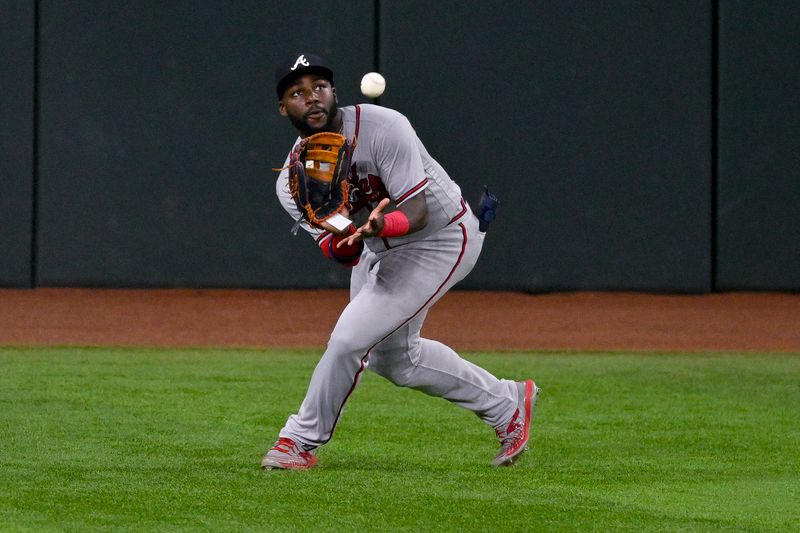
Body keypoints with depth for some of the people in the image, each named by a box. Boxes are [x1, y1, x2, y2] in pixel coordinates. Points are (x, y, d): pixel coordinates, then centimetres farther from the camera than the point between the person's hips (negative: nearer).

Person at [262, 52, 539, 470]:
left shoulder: (383, 128, -29)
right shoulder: (292, 181, -13)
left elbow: (416, 212, -31)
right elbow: (345, 257, -21)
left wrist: (380, 224, -53)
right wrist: (342, 237, -45)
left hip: (440, 239, -7)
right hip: (380, 250, 8)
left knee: (351, 337, -18)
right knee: (392, 358, 21)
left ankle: (301, 440, 2)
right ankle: (506, 404, 38)